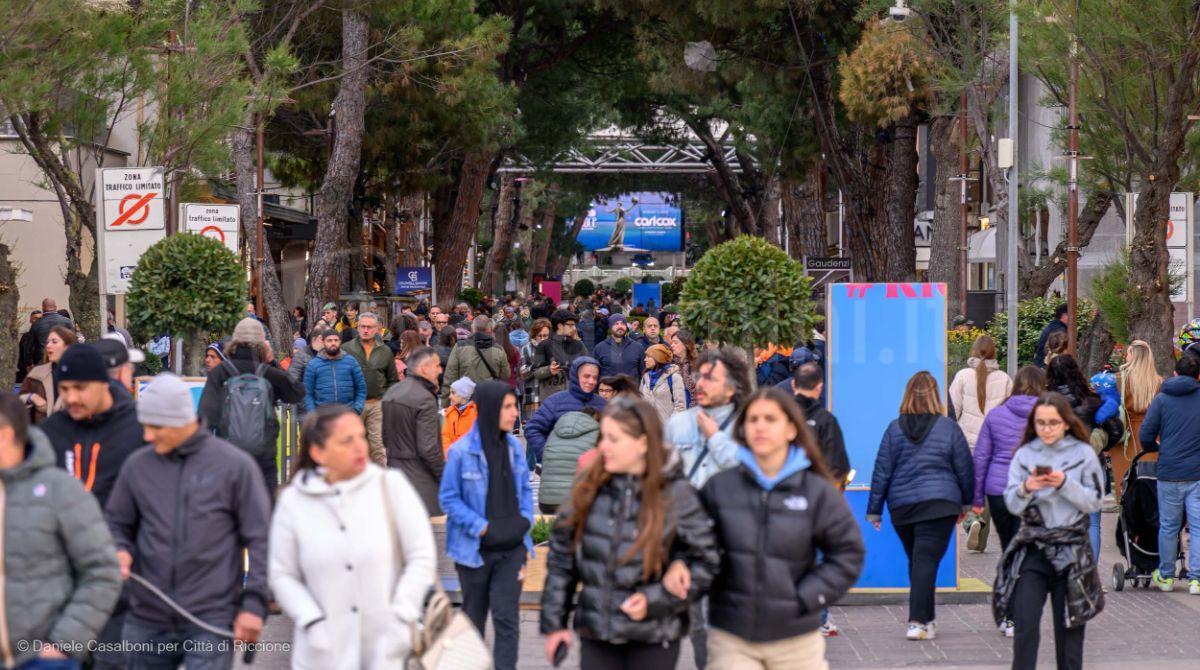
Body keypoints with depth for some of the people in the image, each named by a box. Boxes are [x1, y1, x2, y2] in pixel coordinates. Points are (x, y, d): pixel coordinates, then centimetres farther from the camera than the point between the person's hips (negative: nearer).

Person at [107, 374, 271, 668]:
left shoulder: (234, 465, -3)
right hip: (147, 619, 4)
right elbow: (116, 522, 18)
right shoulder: (138, 465, 6)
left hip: (211, 619, -4)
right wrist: (120, 551, -4)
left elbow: (260, 539, -1)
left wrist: (254, 604, -6)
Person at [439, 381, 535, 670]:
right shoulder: (461, 451, -14)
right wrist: (482, 527, -15)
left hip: (511, 547, 3)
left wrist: (525, 520, 0)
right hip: (475, 548, -3)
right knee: (474, 615, 14)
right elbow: (448, 498, -9)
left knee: (507, 616, -6)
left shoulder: (514, 446, 2)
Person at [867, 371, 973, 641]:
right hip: (939, 504, -3)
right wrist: (966, 502, 18)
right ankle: (918, 621, -18)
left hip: (901, 507, 3)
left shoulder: (894, 429, 2)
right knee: (926, 560, -8)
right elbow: (965, 469, 5)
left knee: (916, 560, 16)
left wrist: (874, 510, 9)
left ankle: (926, 619, 21)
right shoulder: (949, 428, -2)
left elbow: (881, 471, 3)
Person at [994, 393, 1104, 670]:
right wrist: (1025, 490, -20)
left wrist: (1065, 485, -17)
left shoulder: (1083, 454, 1)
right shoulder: (1024, 455, 4)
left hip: (1071, 549, -1)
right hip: (1032, 548, 1)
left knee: (1069, 625, 6)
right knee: (1025, 624, -8)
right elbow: (1013, 505, 1)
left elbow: (1094, 502, -2)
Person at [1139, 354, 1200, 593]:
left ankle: (1166, 577, 18)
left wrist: (1156, 447, 19)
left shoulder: (1162, 399, 1)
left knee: (1168, 526, 10)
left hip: (1169, 473, 0)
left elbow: (1145, 436, -2)